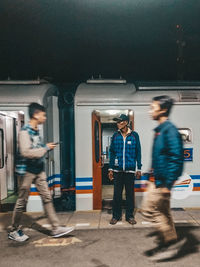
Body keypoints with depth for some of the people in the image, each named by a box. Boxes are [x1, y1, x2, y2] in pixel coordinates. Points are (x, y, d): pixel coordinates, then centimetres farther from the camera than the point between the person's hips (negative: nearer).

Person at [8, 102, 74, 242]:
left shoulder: (36, 131, 10)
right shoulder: (25, 131, -15)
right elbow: (26, 152, -26)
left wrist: (47, 147, 3)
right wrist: (46, 148, -19)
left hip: (39, 170, 8)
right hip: (28, 171, -8)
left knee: (47, 198, 7)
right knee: (22, 201, 5)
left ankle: (56, 228, 13)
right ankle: (14, 231, 24)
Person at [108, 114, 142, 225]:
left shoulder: (134, 135, 1)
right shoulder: (115, 136, 5)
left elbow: (138, 152, 4)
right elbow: (112, 152, 8)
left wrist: (139, 169, 2)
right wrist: (110, 169, 5)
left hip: (130, 170, -1)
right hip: (117, 170, 1)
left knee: (130, 194, 8)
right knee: (117, 194, 6)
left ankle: (130, 216, 21)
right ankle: (116, 215, 20)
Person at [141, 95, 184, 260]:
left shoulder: (170, 130, -17)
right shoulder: (159, 130, 12)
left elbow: (177, 159, -23)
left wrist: (168, 184, -23)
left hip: (163, 181, -9)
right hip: (157, 180, 10)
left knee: (149, 209, -4)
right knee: (163, 212, 16)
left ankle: (169, 239, 10)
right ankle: (166, 244, 30)